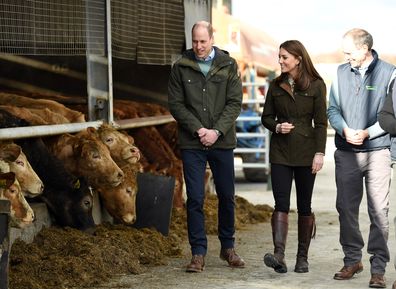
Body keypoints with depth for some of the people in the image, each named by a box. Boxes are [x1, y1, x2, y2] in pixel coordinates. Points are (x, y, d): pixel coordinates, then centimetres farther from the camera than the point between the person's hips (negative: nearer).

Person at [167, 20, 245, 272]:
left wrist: (216, 131, -12)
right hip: (192, 143, -1)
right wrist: (197, 129, -11)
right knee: (195, 199, -3)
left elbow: (235, 103, -1)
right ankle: (198, 253, 4)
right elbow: (175, 104, 0)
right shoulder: (181, 67, 2)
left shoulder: (228, 65, 3)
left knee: (227, 197, 9)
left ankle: (228, 247, 25)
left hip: (222, 142, 1)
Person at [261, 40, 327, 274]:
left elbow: (321, 122, -3)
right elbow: (266, 117, 13)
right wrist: (277, 127, -9)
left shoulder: (316, 86, -2)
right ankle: (279, 254, -19)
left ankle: (303, 257, 13)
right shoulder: (276, 85, 7)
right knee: (281, 203, -9)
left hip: (305, 152, -2)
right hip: (280, 151, 2)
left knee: (304, 205, 5)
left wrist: (319, 152, -10)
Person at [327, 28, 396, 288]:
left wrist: (368, 133, -14)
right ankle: (352, 260, 22)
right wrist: (344, 129, -8)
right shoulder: (342, 72, 9)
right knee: (346, 208, 7)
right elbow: (333, 109, 11)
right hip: (346, 153, 4)